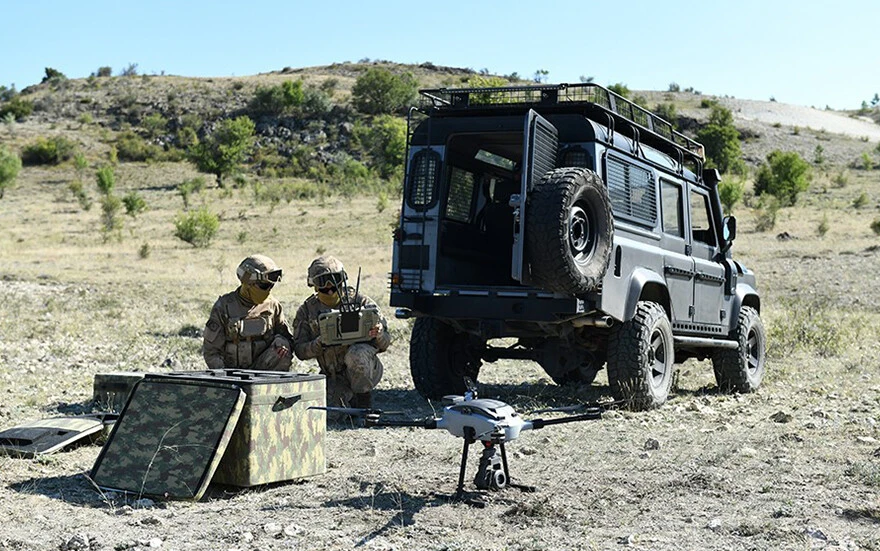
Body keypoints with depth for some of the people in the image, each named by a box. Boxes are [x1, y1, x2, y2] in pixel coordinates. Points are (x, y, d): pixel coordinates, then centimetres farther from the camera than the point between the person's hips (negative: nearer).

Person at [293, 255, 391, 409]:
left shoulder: (360, 301, -3)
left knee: (356, 353, -36)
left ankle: (364, 400, -12)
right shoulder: (307, 310, 3)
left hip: (365, 369, -1)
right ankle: (352, 402, 11)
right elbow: (300, 350, -3)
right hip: (335, 377, 1)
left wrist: (378, 334, -27)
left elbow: (385, 343, -1)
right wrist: (320, 343, -24)